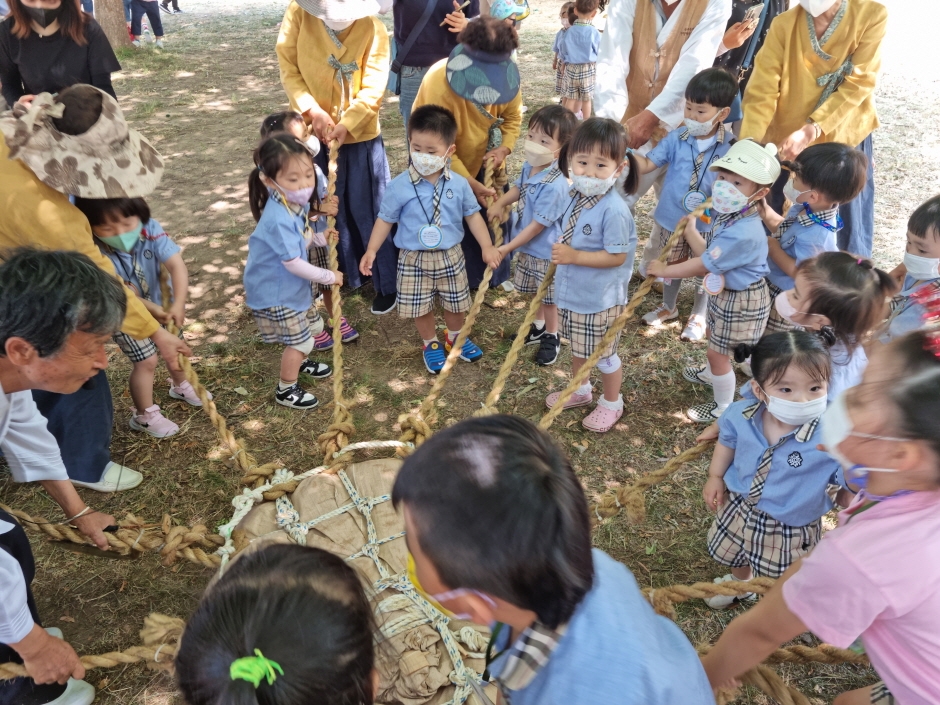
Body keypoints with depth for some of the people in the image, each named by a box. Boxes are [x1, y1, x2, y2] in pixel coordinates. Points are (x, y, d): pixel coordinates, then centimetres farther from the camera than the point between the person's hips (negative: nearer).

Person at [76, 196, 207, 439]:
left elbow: (176, 265, -35)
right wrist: (152, 309, -40)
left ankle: (180, 385, 52)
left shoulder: (151, 230, -28)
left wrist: (178, 304, -46)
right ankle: (144, 415, 19)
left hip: (162, 303, 4)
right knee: (146, 361, -3)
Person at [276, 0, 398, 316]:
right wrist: (312, 110, -17)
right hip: (314, 133, 3)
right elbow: (288, 67, -5)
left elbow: (373, 91, -14)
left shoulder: (373, 29, -15)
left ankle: (386, 283, 17)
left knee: (369, 211, 4)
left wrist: (345, 125, -25)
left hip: (361, 137, -3)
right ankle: (346, 274, 32)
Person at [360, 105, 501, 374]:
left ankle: (455, 337, 46)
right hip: (414, 259, -2)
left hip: (450, 256, 2)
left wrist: (487, 246, -5)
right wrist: (371, 250, -14)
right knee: (420, 307, 9)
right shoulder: (399, 186, -15)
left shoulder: (459, 184, -9)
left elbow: (472, 215, 2)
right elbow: (386, 219, -6)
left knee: (456, 303, 18)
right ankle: (431, 344, 36)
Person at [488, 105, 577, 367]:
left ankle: (551, 337, 35)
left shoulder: (554, 186, -33)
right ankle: (539, 325, 49)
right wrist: (499, 203, -2)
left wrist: (507, 248, -23)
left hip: (546, 252, -8)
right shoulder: (530, 166, -7)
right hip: (528, 247, 8)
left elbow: (537, 225, -28)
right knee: (537, 293, 27)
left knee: (549, 297, 14)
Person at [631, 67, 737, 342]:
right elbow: (647, 164, -11)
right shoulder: (676, 138, -9)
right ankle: (669, 306, 45)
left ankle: (698, 317, 36)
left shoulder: (729, 148, -15)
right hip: (671, 218, 2)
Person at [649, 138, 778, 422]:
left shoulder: (742, 233, -37)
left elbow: (702, 265, -28)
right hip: (725, 292, 10)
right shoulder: (729, 215, -8)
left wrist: (664, 269, -17)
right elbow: (709, 255, -5)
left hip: (740, 302, -10)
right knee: (714, 337, 33)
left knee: (718, 353, 7)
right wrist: (690, 232, -5)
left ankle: (724, 407, 30)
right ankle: (710, 374, 62)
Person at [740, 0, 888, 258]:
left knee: (853, 221, 11)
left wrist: (811, 130, -31)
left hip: (846, 136, 0)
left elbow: (859, 83, -17)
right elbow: (762, 91, -18)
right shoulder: (784, 24, -11)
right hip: (786, 137, 1)